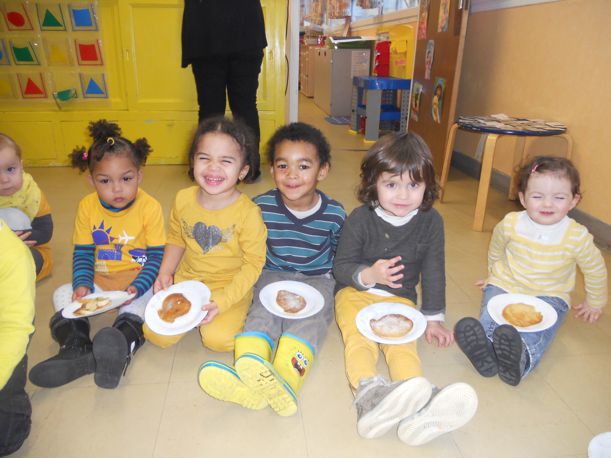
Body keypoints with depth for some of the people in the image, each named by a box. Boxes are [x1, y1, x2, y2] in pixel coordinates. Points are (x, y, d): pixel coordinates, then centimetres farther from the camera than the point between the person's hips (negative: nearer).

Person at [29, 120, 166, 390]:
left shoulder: (149, 207, -15)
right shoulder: (87, 207, -3)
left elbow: (156, 256, -13)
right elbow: (83, 253, 3)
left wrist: (137, 288, -27)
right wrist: (82, 284, -15)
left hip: (138, 283, -4)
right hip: (100, 282, 5)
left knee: (137, 306, -31)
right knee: (63, 294, -11)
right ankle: (77, 349, -28)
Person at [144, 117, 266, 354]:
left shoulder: (248, 213, -20)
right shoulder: (183, 199, -5)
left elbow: (254, 263, -15)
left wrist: (222, 301, -22)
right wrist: (165, 272, -3)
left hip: (230, 286, -4)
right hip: (186, 279, 4)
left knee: (218, 338, -24)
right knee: (156, 334, -7)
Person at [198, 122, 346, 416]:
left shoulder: (334, 214, -10)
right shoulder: (262, 206, -8)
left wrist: (337, 282, -2)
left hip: (317, 279, -1)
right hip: (274, 274, 1)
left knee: (309, 320, -29)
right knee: (262, 313, -26)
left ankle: (283, 381, -52)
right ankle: (249, 382, -48)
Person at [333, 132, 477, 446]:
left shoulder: (431, 221, -3)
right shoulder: (360, 219, -11)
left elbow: (433, 272, 5)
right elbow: (341, 266, -8)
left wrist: (433, 318, 6)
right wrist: (368, 275, -30)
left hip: (400, 298, 1)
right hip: (356, 292, 0)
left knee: (402, 343, -25)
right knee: (358, 338, -28)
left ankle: (420, 410, -45)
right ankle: (368, 393, -50)